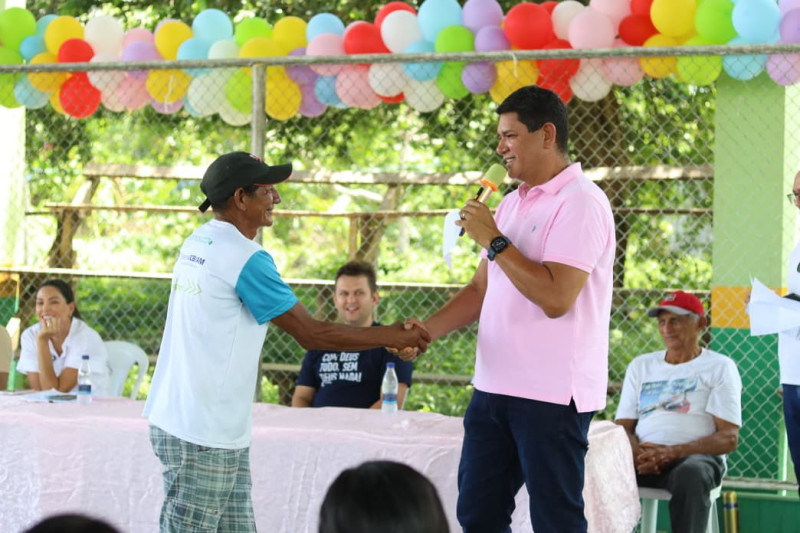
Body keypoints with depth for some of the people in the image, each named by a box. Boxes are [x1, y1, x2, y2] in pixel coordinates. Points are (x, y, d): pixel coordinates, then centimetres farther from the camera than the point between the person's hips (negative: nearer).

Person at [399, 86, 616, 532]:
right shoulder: (513, 203, 16)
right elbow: (483, 288, 19)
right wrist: (426, 330, 4)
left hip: (552, 394, -9)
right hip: (495, 388, 9)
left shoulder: (580, 203, -12)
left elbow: (555, 297, -22)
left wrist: (494, 240, -15)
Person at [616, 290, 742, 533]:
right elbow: (623, 426, 16)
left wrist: (672, 453, -16)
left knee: (691, 474, -40)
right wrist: (638, 453, -10)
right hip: (644, 457, 3)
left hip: (697, 456, -3)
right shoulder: (640, 366, 23)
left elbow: (729, 438, -1)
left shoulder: (720, 367, 10)